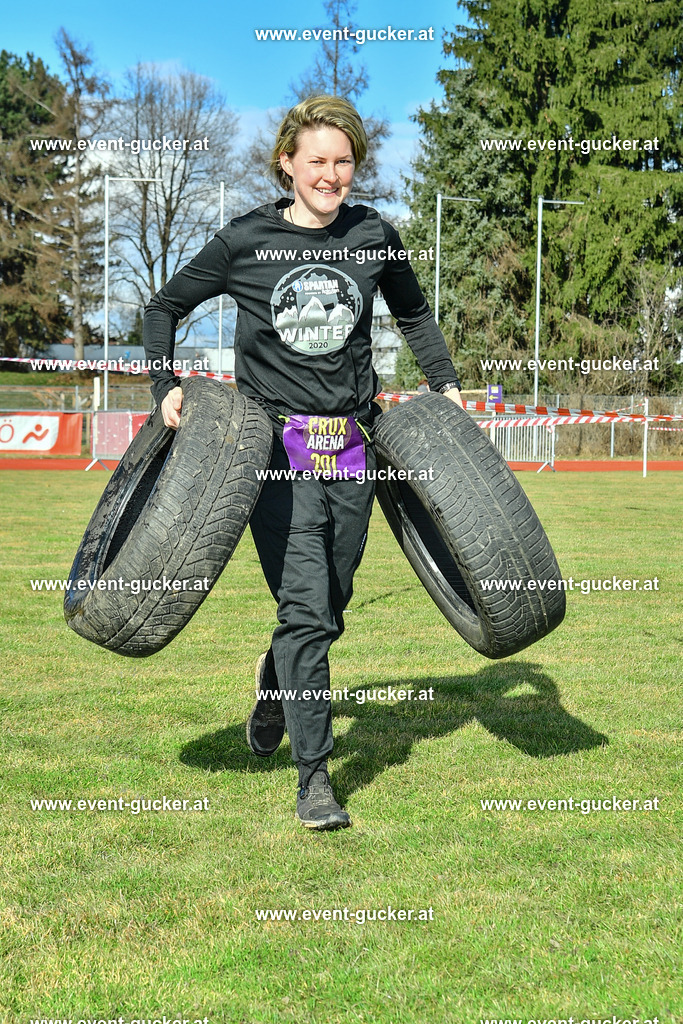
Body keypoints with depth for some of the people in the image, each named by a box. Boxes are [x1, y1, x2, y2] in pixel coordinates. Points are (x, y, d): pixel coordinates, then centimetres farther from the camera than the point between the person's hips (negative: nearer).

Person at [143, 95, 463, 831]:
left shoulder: (374, 236, 6)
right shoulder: (245, 241, -1)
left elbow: (413, 315, 25)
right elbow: (165, 308, 11)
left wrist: (446, 385, 18)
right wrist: (166, 386, -1)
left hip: (352, 445, 3)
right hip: (274, 442, -3)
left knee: (327, 613, 10)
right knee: (305, 609, -12)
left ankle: (276, 682, 44)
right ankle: (314, 777, -5)